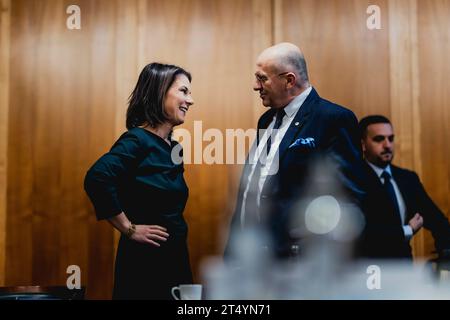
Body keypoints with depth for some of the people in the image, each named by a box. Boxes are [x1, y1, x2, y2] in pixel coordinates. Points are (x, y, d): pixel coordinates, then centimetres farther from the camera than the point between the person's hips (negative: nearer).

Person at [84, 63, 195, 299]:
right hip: (144, 259, -8)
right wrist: (129, 229, -23)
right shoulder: (138, 140, -16)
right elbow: (97, 179, -31)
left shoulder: (172, 146, 9)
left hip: (175, 255, 8)